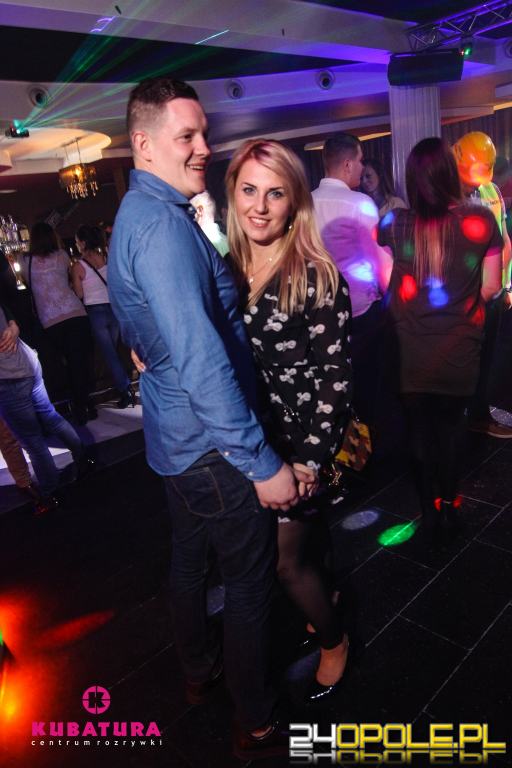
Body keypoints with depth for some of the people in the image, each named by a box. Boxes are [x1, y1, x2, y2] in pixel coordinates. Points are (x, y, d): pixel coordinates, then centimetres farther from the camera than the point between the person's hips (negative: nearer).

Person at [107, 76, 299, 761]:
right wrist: (261, 463, -26)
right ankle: (258, 725, 29)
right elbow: (202, 360, -29)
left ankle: (200, 670, 48)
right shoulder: (163, 224, -23)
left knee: (190, 557, 24)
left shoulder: (137, 215, 11)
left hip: (176, 439, 10)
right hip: (213, 445, -10)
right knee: (250, 578, 7)